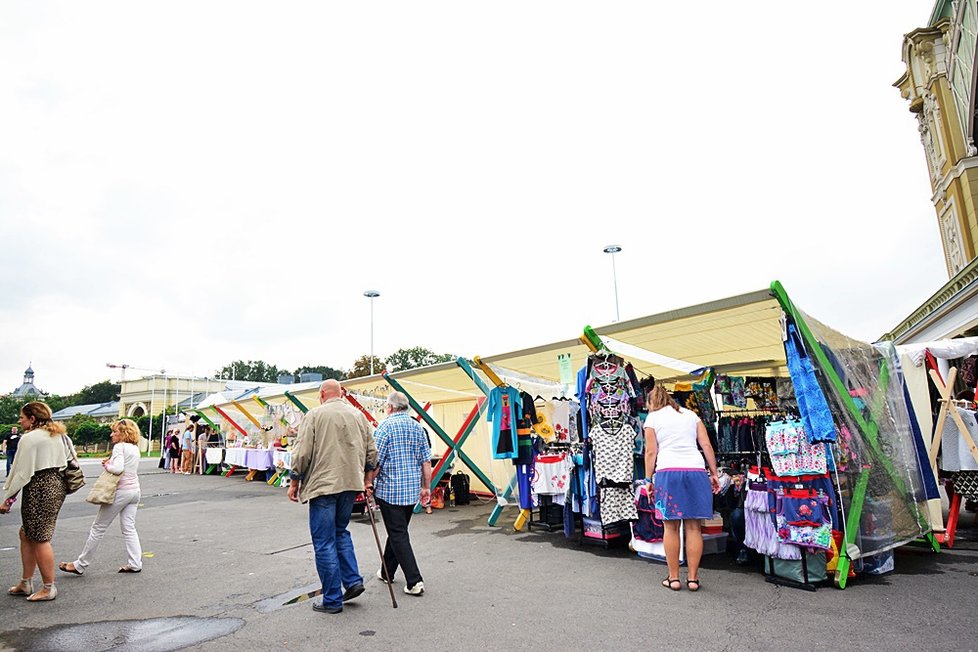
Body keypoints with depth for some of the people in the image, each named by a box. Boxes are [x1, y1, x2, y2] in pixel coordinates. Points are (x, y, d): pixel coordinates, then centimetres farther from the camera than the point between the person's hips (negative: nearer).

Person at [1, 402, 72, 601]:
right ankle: (26, 583, 27)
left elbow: (22, 473, -13)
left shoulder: (29, 438, -12)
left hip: (38, 489, -9)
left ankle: (49, 588, 9)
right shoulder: (59, 435, 13)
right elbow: (71, 459, 14)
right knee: (27, 534, 19)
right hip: (57, 487, 9)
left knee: (40, 539, 1)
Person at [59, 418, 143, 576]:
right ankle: (135, 563, 7)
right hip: (134, 490, 8)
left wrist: (106, 465, -6)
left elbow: (118, 469, -24)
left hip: (120, 491, -8)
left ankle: (80, 565, 16)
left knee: (98, 528, 5)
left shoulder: (119, 446, -12)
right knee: (129, 528, 10)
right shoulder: (135, 448, 13)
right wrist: (110, 461, 6)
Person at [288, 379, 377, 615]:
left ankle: (332, 600, 12)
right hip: (351, 484, 5)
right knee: (340, 532, 24)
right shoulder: (359, 415, 8)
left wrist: (294, 482, 3)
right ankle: (353, 580, 16)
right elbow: (371, 453, 11)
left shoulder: (315, 414, -5)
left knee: (325, 542, 5)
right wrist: (365, 479, 23)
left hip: (323, 484, -5)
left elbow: (302, 453, -9)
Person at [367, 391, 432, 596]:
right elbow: (426, 460, 7)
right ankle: (386, 572, 33)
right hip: (412, 490, 6)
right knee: (398, 531, 19)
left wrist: (368, 482, 0)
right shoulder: (418, 427, 8)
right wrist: (426, 487, 13)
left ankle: (414, 581, -4)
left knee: (398, 535, -1)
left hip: (389, 489, -6)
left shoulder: (386, 426, -10)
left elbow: (376, 460, -13)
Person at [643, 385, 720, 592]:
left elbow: (651, 452, 3)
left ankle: (673, 577, 9)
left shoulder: (653, 417, 10)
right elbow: (707, 445, 11)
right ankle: (693, 578, 10)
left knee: (671, 527, 4)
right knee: (694, 527, 6)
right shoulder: (690, 414, 19)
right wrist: (714, 473, 13)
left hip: (668, 472, -3)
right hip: (696, 471, 3)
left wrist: (648, 479, 6)